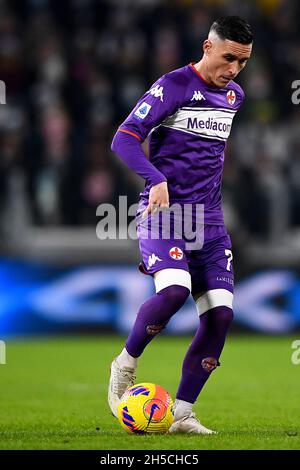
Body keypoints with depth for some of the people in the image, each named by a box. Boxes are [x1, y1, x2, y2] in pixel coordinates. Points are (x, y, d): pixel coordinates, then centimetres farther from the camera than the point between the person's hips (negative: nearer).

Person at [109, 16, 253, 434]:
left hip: (209, 220, 7)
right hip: (163, 212, -6)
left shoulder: (234, 96, 14)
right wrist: (157, 179, -30)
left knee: (221, 312, -7)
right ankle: (126, 364, -5)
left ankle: (182, 413, 1)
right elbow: (124, 139, -16)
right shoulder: (174, 86, -8)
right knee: (175, 287, -31)